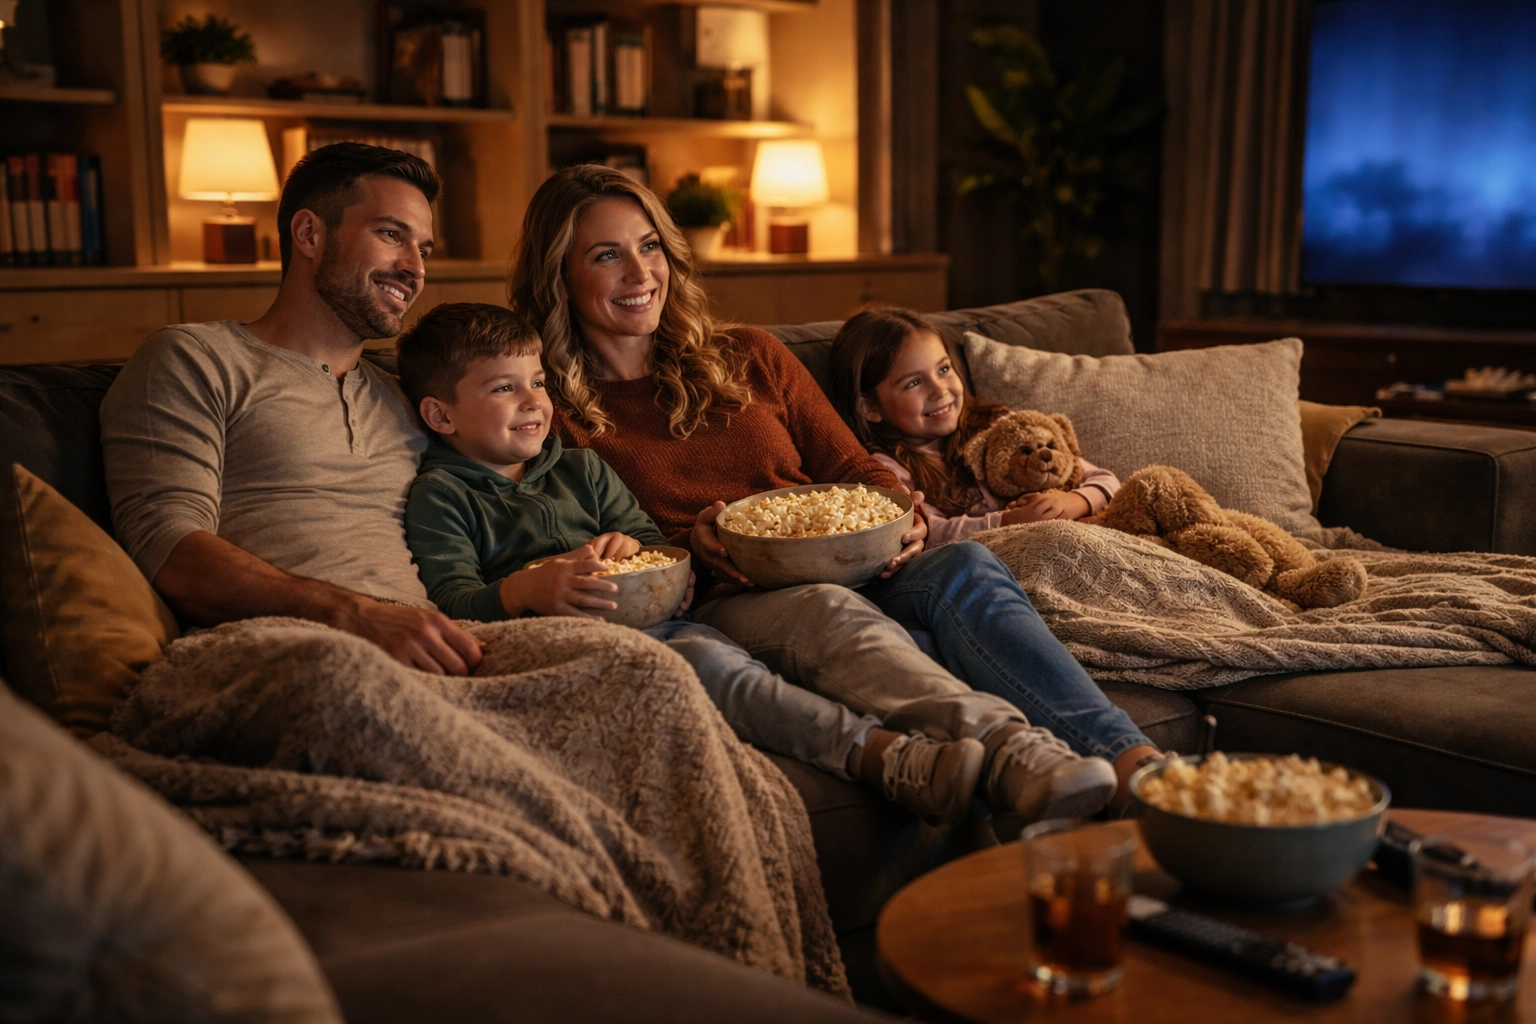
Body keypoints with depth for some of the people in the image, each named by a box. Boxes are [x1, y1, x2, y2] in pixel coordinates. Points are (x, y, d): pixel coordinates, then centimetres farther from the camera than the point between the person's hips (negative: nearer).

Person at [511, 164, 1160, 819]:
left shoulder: (750, 358, 21)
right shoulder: (553, 416, 9)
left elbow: (854, 468, 17)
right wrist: (689, 547, -15)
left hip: (852, 575, 4)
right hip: (726, 609, -4)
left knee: (964, 566, -28)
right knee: (831, 612, -38)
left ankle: (1138, 766, -44)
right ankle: (1011, 752, -61)